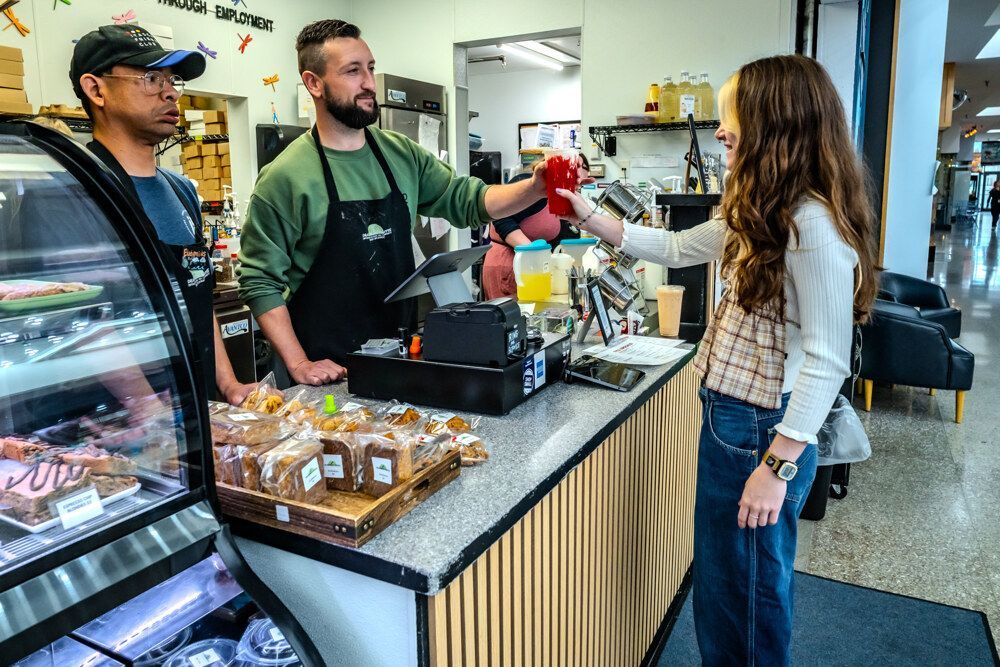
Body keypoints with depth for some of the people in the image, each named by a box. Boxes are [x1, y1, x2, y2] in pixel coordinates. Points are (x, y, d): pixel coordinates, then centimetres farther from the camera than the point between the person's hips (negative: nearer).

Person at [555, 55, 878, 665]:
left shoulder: (812, 225, -22)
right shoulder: (760, 216, 8)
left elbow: (826, 361, -23)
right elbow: (675, 248, 19)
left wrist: (777, 466, -22)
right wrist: (590, 219, 15)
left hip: (761, 431, -9)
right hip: (726, 415, 9)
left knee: (749, 592, 12)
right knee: (720, 581, 23)